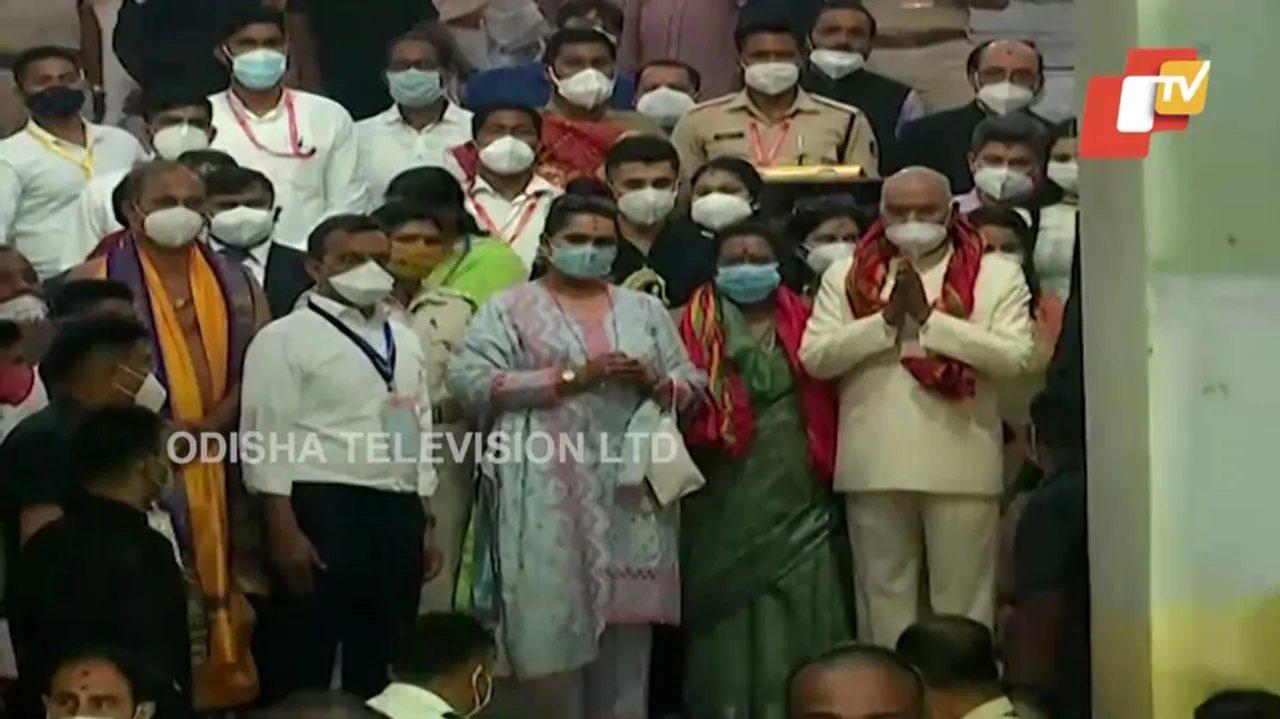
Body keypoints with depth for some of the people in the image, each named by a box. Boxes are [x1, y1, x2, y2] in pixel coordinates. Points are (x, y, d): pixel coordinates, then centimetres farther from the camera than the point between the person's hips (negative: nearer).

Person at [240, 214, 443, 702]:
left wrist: (424, 525, 16)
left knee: (382, 665, 12)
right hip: (321, 510, -6)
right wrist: (285, 530, -16)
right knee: (301, 667, -4)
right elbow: (268, 437, -9)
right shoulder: (285, 338, -4)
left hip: (398, 514, 7)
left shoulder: (405, 341, 18)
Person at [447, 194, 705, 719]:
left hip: (630, 487, 3)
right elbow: (468, 381, -8)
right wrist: (568, 378, -11)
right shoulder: (510, 307, 5)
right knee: (549, 621, -8)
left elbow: (692, 385, 16)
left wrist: (653, 382, -7)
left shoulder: (644, 309, 17)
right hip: (546, 492, -3)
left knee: (625, 616, 1)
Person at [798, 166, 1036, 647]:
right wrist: (887, 319, -11)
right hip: (875, 464, 2)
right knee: (883, 593, 10)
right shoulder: (846, 276, 9)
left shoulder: (997, 275, 3)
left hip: (961, 463, -2)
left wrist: (930, 318, -12)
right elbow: (815, 357, 1)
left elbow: (1014, 357, -8)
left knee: (962, 598, 3)